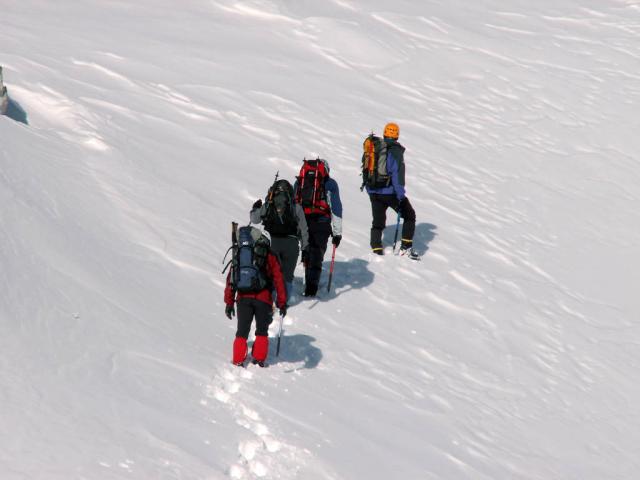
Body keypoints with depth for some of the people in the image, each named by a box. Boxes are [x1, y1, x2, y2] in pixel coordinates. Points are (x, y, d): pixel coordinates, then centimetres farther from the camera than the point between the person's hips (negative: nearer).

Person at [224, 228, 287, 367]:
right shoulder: (269, 257, 4)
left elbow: (231, 280, 10)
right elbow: (278, 280, 1)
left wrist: (229, 302, 14)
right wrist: (282, 303, 4)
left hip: (243, 299, 2)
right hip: (263, 299, -1)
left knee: (242, 332, 10)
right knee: (262, 332, 16)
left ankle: (238, 361, 2)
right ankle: (259, 359, 11)